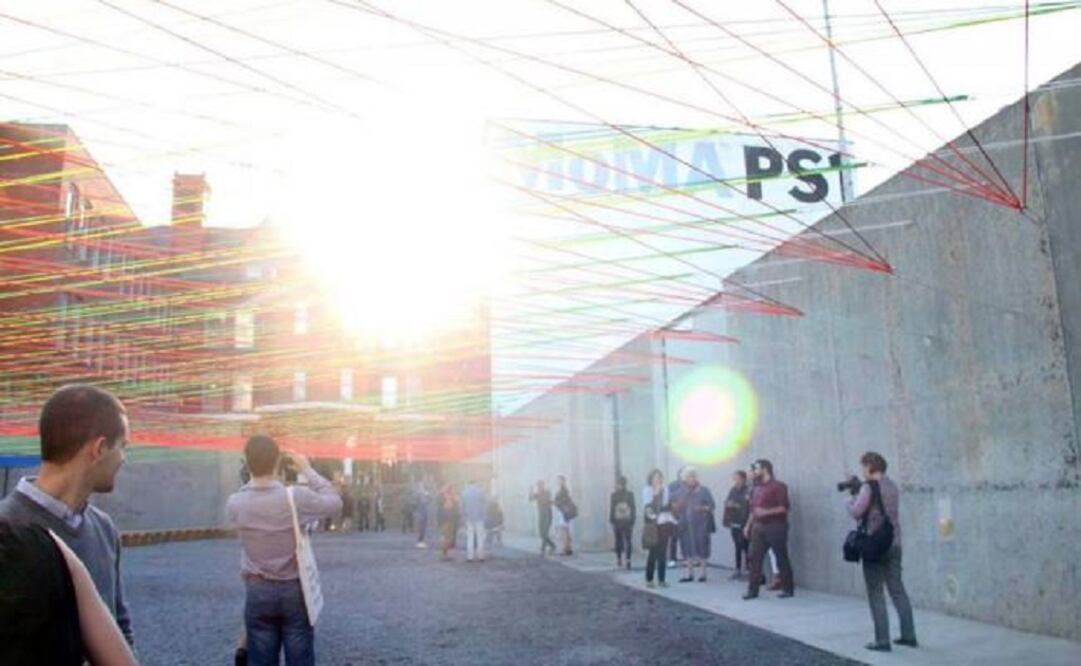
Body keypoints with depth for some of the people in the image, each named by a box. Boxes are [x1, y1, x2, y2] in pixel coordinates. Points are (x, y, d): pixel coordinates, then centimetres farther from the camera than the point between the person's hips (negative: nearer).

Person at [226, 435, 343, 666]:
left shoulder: (235, 504, -10)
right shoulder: (296, 497, -18)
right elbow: (334, 504, -1)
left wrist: (258, 470, 9)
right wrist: (307, 470, 3)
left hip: (258, 592, 2)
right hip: (294, 590, -2)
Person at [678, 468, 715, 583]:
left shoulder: (704, 490, -4)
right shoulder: (687, 492, 10)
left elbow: (712, 505, -6)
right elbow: (683, 506, 16)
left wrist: (702, 508, -21)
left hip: (702, 525, -5)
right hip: (689, 525, 5)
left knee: (702, 548, 0)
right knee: (688, 549, 5)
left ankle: (702, 573, 9)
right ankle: (689, 574, 11)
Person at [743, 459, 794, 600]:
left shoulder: (778, 486, -8)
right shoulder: (757, 488, 15)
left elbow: (784, 508, -14)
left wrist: (766, 512, -21)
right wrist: (748, 525, 15)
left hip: (775, 526, -7)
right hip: (758, 527, 7)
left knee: (781, 558, 1)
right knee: (755, 559, 2)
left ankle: (788, 589, 12)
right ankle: (753, 590, 5)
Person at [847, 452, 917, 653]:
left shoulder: (869, 486, -12)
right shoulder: (893, 486, 10)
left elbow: (856, 513, -15)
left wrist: (851, 500, 5)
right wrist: (860, 493, 13)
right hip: (894, 545, 7)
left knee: (876, 594, 0)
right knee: (897, 589, 15)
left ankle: (882, 641, 1)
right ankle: (909, 635, 18)